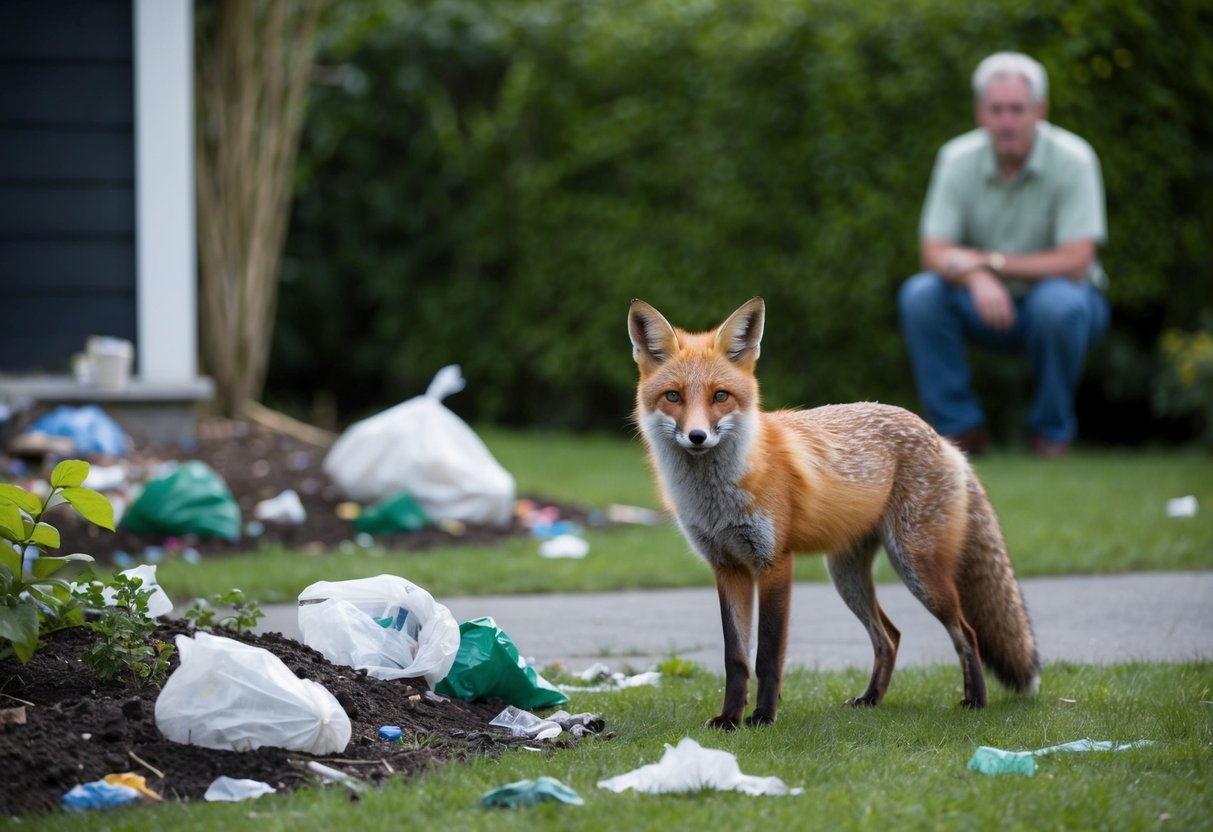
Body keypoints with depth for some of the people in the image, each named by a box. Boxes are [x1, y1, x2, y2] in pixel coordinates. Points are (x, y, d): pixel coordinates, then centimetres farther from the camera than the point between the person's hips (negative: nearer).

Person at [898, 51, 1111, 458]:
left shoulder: (1072, 159, -17)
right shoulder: (958, 158, -8)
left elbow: (1076, 262, -23)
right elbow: (933, 254, -12)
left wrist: (993, 261, -23)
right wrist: (975, 277, -34)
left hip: (1057, 294, -3)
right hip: (984, 303, 3)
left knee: (1057, 303, -36)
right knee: (919, 294, -24)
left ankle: (1052, 432, -13)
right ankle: (960, 427, -11)